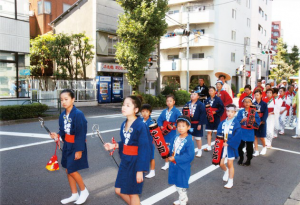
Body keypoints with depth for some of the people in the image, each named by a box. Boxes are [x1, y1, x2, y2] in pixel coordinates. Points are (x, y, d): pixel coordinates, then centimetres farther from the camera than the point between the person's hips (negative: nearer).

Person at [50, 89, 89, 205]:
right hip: (67, 145, 8)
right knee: (68, 170, 13)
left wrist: (79, 150, -18)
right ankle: (74, 195, 28)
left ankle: (84, 191, 20)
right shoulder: (62, 115, 3)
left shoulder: (78, 114, -20)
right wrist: (57, 135, -9)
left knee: (72, 170, -3)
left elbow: (81, 133, -19)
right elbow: (63, 131, 12)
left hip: (76, 146, -8)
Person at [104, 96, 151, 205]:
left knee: (132, 193, 9)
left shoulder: (140, 125, -20)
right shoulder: (124, 124, 3)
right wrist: (115, 145, -2)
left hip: (135, 161, -7)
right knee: (119, 190, 16)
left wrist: (140, 170, -20)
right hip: (125, 160, 8)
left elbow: (144, 148, -19)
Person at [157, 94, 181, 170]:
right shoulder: (164, 111, 6)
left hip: (172, 132, -4)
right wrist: (161, 126, -6)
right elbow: (159, 119, 9)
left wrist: (174, 126, -22)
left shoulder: (176, 111, -7)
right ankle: (166, 163, 23)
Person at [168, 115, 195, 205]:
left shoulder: (189, 140, -20)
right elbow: (171, 148, 9)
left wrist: (176, 159, -23)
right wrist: (171, 156, -11)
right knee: (177, 184, 22)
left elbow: (190, 156, -23)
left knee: (181, 186, 7)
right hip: (174, 165, 7)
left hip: (183, 167, -7)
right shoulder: (176, 137, 0)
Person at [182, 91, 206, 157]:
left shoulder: (200, 104, -11)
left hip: (197, 124, -4)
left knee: (198, 138, 9)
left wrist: (200, 124, -17)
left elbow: (203, 114, -15)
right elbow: (183, 111, 6)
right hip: (189, 124, 4)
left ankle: (199, 151, 24)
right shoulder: (187, 104, 3)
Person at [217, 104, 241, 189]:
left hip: (231, 147, -4)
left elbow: (237, 136, -16)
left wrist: (228, 143, -19)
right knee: (221, 164, 6)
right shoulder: (222, 123, 4)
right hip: (222, 146, 4)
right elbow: (219, 134, 4)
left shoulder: (236, 123, -9)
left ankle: (230, 181, 20)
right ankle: (226, 171, 40)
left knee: (230, 164, 5)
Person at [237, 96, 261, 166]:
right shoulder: (241, 111, -1)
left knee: (249, 147, 8)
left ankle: (248, 160, 25)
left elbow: (258, 120, -3)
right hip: (242, 132, 0)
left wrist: (253, 119, -21)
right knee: (240, 145, 4)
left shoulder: (253, 112, 0)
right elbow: (237, 120, -9)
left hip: (250, 132, 0)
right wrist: (243, 119, -24)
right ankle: (241, 158, 25)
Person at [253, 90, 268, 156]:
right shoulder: (253, 104, 0)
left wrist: (261, 121, -16)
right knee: (255, 136, 4)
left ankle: (264, 147, 34)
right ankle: (256, 151, 13)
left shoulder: (264, 104, -7)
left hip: (262, 123, -3)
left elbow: (266, 113, -10)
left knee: (261, 137, 4)